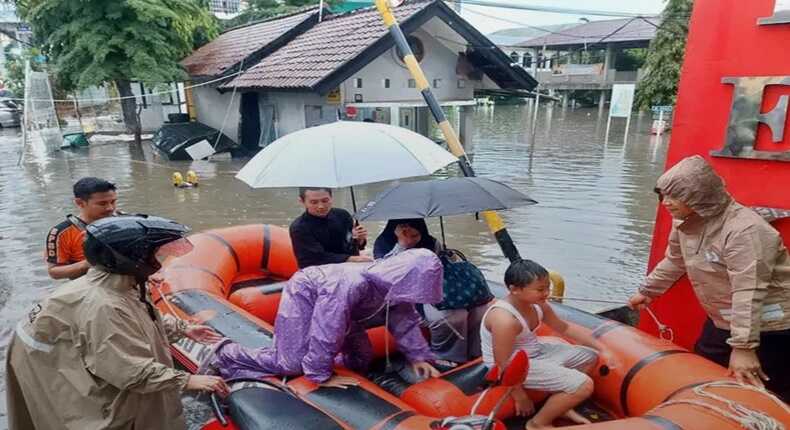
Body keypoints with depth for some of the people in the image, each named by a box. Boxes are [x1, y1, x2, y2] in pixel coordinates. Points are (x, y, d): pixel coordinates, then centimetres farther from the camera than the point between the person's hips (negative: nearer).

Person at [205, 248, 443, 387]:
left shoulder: (393, 284, -18)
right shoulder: (352, 284, -43)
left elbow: (405, 320, -3)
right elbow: (327, 331, -38)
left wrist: (418, 356, -8)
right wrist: (321, 375, -28)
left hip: (330, 304, 8)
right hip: (303, 294, -7)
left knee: (360, 359, 3)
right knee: (292, 363, -13)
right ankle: (225, 354, 4)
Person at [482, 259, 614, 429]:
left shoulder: (537, 305, -4)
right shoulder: (505, 319, -32)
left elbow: (565, 329, 9)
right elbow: (503, 365, -25)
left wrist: (601, 349, 8)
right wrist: (520, 397, -15)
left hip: (535, 352, 10)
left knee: (590, 356, 15)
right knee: (584, 386, -16)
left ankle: (560, 406, 22)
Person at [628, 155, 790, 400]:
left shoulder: (745, 230, -28)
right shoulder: (686, 222, -1)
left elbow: (749, 294, -32)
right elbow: (673, 262, 16)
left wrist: (743, 346, -33)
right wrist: (648, 291, 24)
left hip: (767, 330, -8)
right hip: (721, 323, 9)